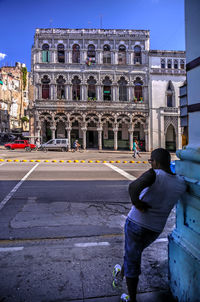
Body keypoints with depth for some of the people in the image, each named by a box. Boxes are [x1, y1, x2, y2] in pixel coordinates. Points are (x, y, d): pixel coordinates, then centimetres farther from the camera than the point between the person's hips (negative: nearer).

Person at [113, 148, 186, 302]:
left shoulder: (155, 174, -23)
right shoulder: (181, 183, -6)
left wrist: (136, 203, -26)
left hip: (136, 222, -5)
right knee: (135, 251, 32)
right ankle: (122, 273, 56)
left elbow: (134, 186, -40)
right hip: (156, 229, 6)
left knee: (132, 260, 14)